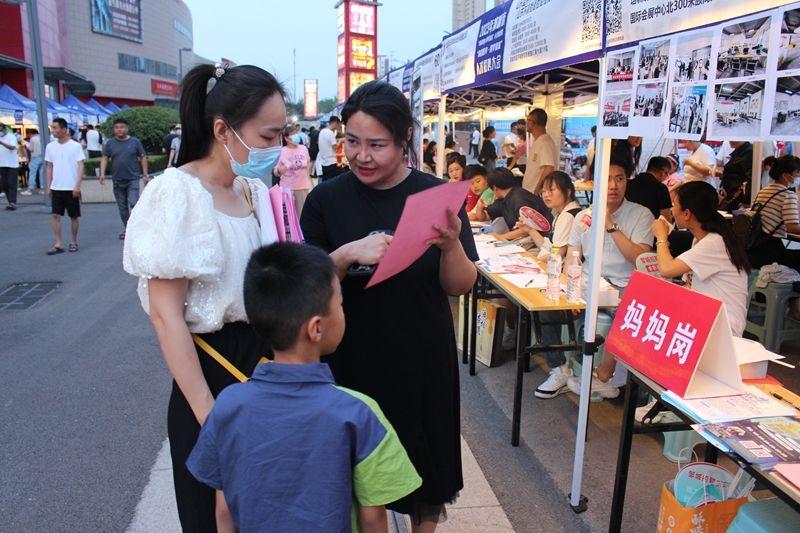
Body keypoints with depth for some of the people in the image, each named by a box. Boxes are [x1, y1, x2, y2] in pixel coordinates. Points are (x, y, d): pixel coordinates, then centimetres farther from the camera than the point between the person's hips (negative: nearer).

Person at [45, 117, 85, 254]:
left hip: (71, 188, -3)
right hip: (56, 187, 3)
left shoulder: (76, 146, -5)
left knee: (74, 216, 6)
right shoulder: (50, 147, 7)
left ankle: (73, 242, 19)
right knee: (55, 215, -2)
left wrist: (77, 185, -15)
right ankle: (58, 244, 2)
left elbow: (81, 166, -7)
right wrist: (48, 186, 7)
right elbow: (49, 167, 12)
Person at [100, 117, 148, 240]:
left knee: (134, 203, -16)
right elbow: (104, 158, 3)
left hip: (133, 179, -3)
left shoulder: (135, 142, 2)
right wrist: (102, 173, -11)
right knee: (122, 207, 10)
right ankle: (127, 228, 22)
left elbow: (143, 158, 4)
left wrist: (145, 174, 0)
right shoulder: (110, 143, 6)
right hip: (118, 180, 3)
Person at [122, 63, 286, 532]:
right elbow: (166, 315, -18)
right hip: (214, 366, -6)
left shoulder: (257, 190, 3)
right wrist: (208, 413, -19)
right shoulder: (177, 193, -16)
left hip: (267, 357, 6)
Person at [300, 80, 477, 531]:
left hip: (424, 360, 0)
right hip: (351, 359, 0)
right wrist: (347, 254, -23)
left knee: (425, 465, 18)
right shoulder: (327, 199, -5)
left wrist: (451, 245, -25)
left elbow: (461, 286, -4)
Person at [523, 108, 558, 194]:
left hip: (539, 195, -10)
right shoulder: (536, 142, 15)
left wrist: (536, 191, -23)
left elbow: (549, 169, -28)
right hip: (530, 193, 10)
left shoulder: (545, 143, -18)